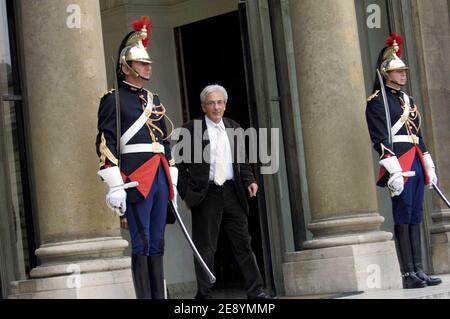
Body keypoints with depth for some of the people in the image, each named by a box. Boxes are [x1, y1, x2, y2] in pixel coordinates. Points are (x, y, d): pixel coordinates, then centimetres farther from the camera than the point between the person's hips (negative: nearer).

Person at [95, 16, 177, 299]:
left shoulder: (155, 100, 20)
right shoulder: (114, 99, -2)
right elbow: (105, 144, -9)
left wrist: (172, 181, 17)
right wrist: (116, 188, -16)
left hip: (160, 176, 7)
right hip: (136, 177, -7)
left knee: (157, 243, 8)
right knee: (141, 243, -7)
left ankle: (160, 297, 12)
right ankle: (145, 298, -4)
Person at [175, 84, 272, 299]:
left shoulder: (234, 129, 12)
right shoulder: (191, 130, 0)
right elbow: (180, 164, 0)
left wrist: (249, 180, 2)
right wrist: (186, 192, -7)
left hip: (231, 192, 4)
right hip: (206, 194, -4)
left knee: (243, 243, 5)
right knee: (205, 247, 1)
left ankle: (256, 290, 10)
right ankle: (204, 294, 7)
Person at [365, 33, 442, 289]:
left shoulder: (408, 100, 21)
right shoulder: (377, 102, -5)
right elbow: (380, 139, -14)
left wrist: (429, 167, 20)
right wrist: (394, 172, -21)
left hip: (416, 164, 8)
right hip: (399, 163, -8)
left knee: (416, 217, 8)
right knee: (403, 217, -7)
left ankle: (419, 271, 10)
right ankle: (408, 274, -5)